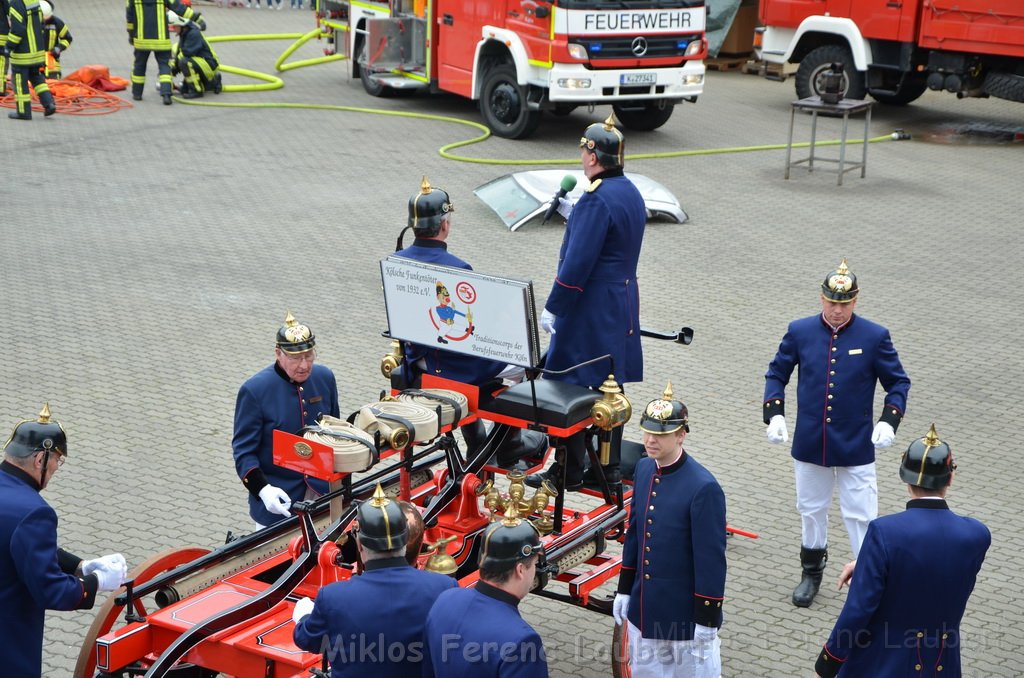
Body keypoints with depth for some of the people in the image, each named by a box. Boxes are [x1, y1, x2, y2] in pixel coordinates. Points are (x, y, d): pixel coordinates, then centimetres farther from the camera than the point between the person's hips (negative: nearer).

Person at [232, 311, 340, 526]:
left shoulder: (325, 378, -1)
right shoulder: (254, 390, -16)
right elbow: (243, 450, -13)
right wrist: (262, 489, -27)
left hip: (323, 489, 4)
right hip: (278, 494, -4)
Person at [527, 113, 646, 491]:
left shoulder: (597, 199, -20)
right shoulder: (631, 193, 9)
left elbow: (578, 263, -22)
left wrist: (553, 308, -15)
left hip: (590, 312, -9)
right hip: (623, 304, 9)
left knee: (571, 388, -1)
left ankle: (568, 471, 5)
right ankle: (609, 467, 23)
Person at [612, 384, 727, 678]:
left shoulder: (704, 488, -23)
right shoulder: (644, 469, -1)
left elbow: (711, 560, -19)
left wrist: (707, 619, -16)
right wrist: (624, 590, 14)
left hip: (686, 613, -7)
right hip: (644, 609, 7)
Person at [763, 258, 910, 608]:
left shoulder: (875, 337, -8)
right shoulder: (800, 331, -4)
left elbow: (898, 382, 0)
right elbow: (776, 373, 7)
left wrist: (888, 421, -16)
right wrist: (774, 414, -7)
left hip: (856, 447, -2)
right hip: (809, 444, 3)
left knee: (860, 516, 2)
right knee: (811, 510, 18)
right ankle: (811, 572, 37)